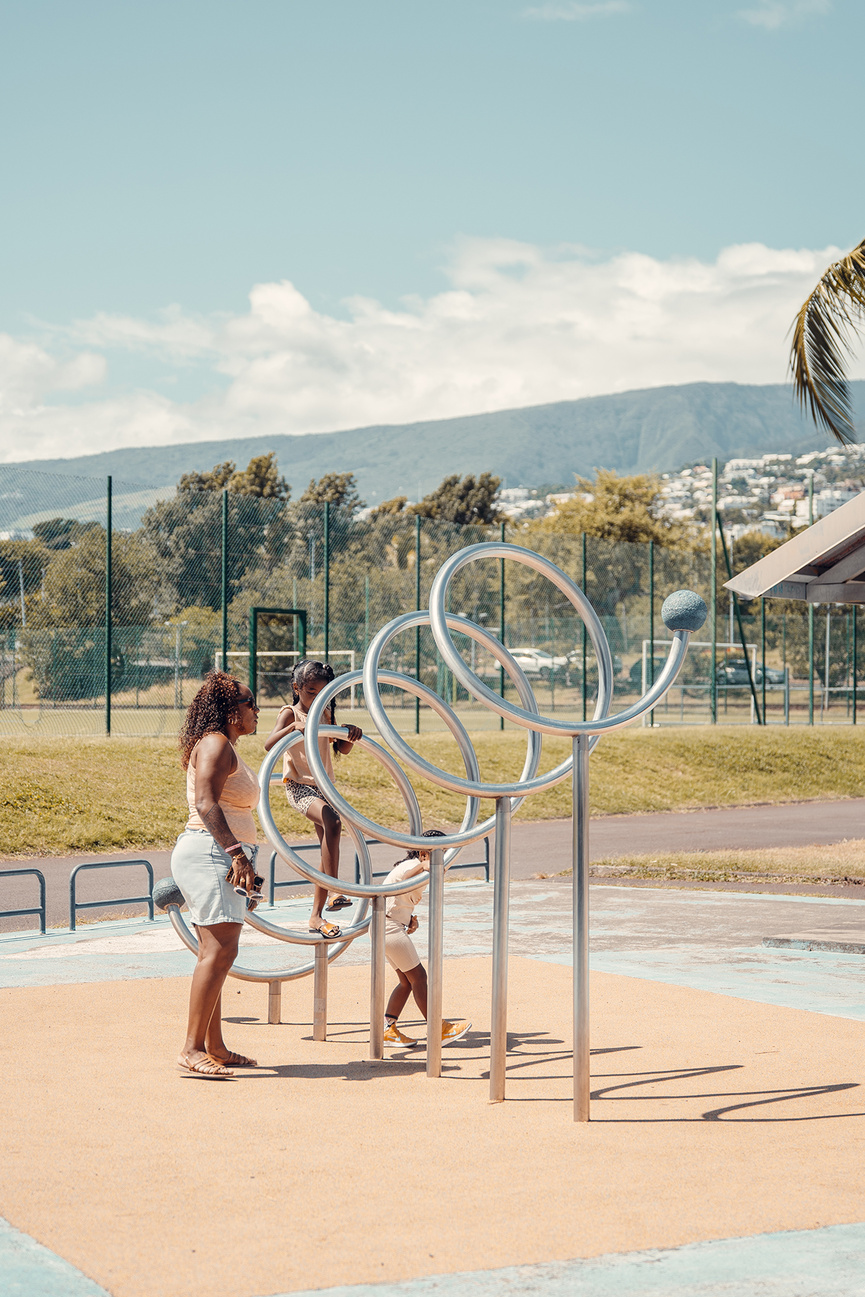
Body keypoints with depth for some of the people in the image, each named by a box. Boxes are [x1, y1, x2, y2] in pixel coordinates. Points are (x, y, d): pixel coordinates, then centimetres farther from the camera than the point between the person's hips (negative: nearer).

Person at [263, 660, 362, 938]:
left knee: (328, 850, 14)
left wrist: (351, 735, -7)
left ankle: (316, 915, 29)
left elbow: (342, 748, 15)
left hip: (323, 787, 8)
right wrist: (293, 727, -36)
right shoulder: (290, 713, -6)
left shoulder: (326, 714, 12)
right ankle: (335, 892, -36)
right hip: (299, 786, -8)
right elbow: (269, 745, -20)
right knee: (332, 822, -35)